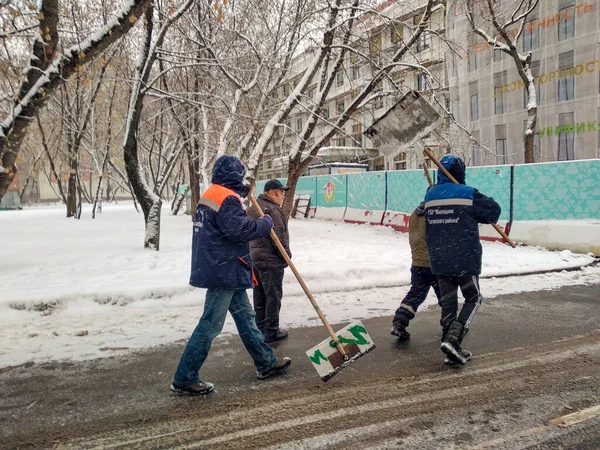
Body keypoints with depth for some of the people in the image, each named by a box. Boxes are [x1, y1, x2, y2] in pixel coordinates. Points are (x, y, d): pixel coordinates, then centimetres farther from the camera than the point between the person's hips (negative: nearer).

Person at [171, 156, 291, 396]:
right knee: (210, 325, -3)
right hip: (224, 271, -11)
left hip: (223, 270, 11)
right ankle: (184, 379, 7)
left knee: (245, 316, 18)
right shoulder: (227, 198, -17)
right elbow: (239, 229, -25)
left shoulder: (210, 194, 14)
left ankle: (266, 362, 31)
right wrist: (265, 223, -9)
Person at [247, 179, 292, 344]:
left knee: (260, 296, 14)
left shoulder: (253, 208, 16)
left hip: (254, 258, 9)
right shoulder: (272, 209, -16)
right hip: (270, 260, -9)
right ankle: (271, 332, 4)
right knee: (273, 297, -1)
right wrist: (287, 255, -9)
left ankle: (260, 329, 22)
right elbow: (278, 236, -19)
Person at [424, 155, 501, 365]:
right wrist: (474, 215, 14)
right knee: (473, 299, 10)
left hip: (439, 260, 5)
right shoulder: (467, 193, -11)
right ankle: (452, 339, -6)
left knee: (448, 301, 14)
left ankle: (452, 348, 16)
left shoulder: (430, 195, 6)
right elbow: (494, 211, -3)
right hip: (465, 259, -5)